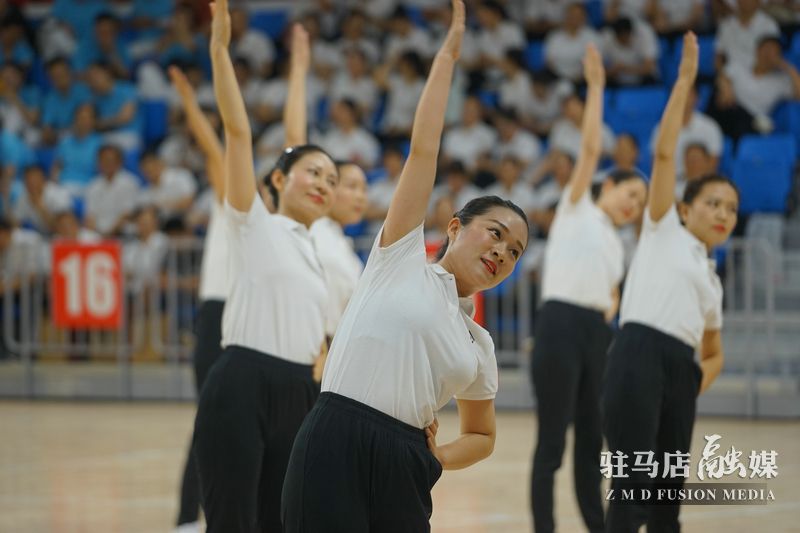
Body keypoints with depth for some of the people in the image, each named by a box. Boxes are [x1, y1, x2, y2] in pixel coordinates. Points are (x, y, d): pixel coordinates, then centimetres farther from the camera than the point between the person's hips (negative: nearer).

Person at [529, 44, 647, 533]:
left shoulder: (616, 246, 23)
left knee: (592, 437, 9)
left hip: (597, 333, 7)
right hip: (561, 324, -7)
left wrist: (610, 307, 8)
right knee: (553, 440, -6)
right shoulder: (577, 208, 5)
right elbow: (591, 148, -6)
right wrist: (596, 88, -8)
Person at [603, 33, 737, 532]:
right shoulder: (664, 229, 13)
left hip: (681, 370, 6)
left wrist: (698, 381, 12)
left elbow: (715, 353, 35)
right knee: (634, 486, -15)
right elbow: (664, 153, 4)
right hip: (640, 355, -6)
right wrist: (686, 80, 1)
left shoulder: (712, 279, 28)